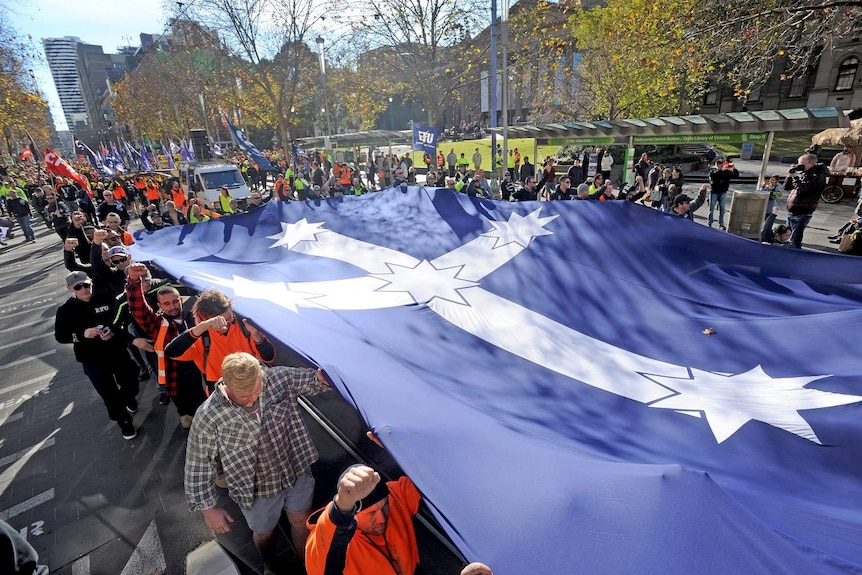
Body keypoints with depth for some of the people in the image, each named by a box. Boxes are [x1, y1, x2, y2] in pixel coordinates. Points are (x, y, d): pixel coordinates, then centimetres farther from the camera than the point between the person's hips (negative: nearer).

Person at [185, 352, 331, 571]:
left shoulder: (279, 378, -22)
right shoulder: (208, 417, -26)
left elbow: (313, 379, -10)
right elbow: (199, 465, -13)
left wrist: (324, 376, -35)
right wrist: (208, 508, -6)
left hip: (297, 471, 2)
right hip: (257, 488, -1)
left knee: (302, 522, 24)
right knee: (265, 533, 26)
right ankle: (270, 566, 61)